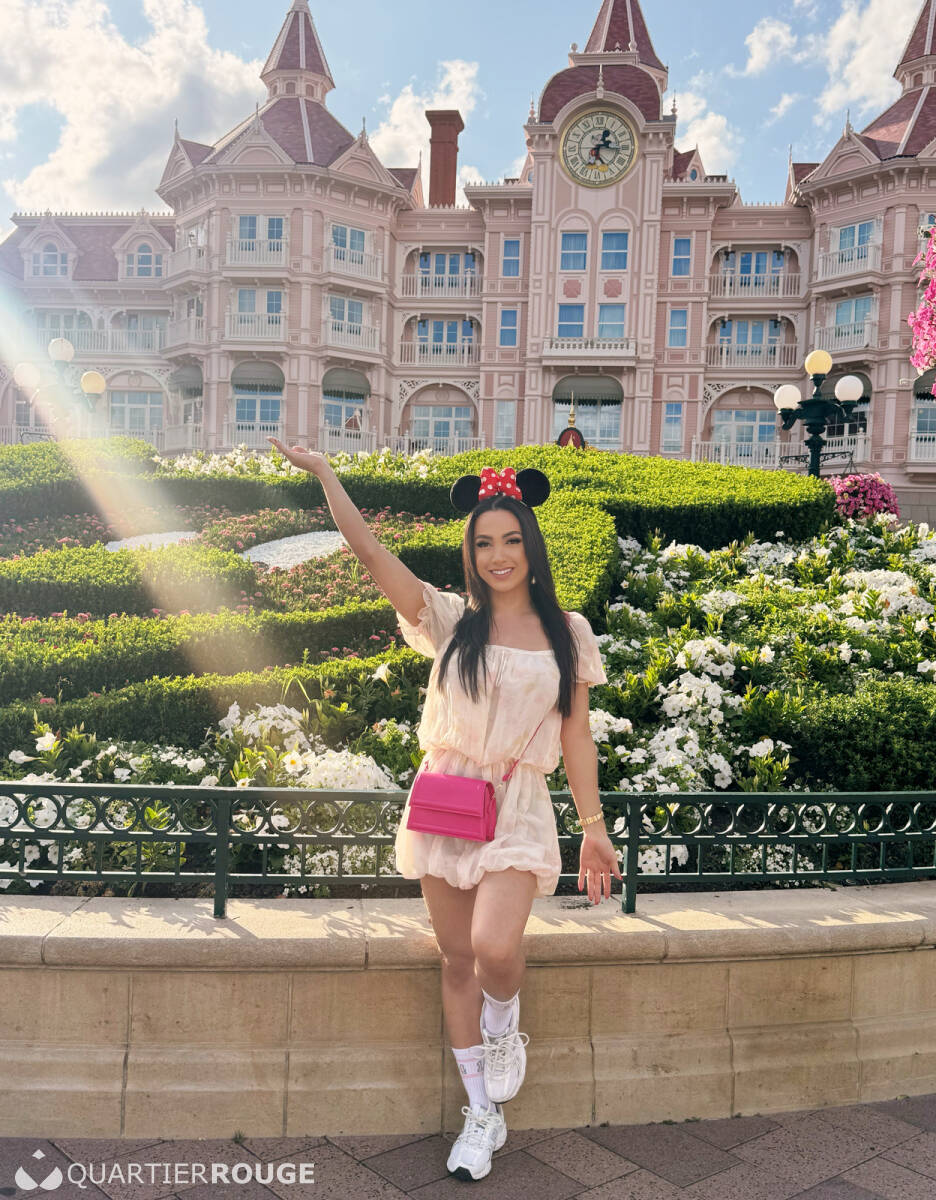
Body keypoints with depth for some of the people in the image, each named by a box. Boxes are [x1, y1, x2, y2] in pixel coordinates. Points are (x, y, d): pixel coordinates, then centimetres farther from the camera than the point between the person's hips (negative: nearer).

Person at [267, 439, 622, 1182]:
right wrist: (323, 472, -8)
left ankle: (505, 1028, 15)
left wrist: (594, 828, 3)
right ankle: (484, 1113, 28)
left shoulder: (568, 635, 2)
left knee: (495, 946, -23)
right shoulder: (449, 621, 1)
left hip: (517, 809, -1)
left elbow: (577, 737, 4)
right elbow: (371, 551, -6)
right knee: (457, 961, 9)